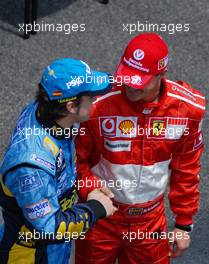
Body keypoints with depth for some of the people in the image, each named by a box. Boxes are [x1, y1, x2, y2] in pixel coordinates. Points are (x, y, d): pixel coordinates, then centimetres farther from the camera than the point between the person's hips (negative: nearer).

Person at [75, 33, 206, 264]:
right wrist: (92, 191, -26)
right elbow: (75, 158, -9)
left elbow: (186, 168, 0)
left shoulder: (187, 108, -14)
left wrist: (184, 224, 5)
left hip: (151, 221, 2)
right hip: (100, 218, -2)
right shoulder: (98, 104, -23)